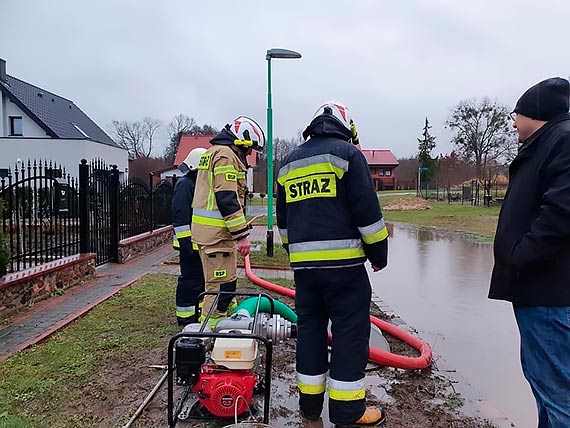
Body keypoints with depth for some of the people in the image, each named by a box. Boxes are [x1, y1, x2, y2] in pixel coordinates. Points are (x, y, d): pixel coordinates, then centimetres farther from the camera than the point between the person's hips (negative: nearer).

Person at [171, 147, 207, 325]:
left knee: (201, 278, 16)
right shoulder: (184, 184, -14)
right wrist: (185, 243, -23)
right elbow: (179, 217, -21)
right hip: (190, 243, -10)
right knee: (190, 280, -3)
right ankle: (185, 316, 8)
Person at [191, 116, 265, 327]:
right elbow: (227, 199, -21)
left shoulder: (213, 152, 21)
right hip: (217, 231, -11)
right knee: (221, 283, -5)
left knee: (222, 280, 21)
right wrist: (242, 235, -20)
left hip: (205, 228, 11)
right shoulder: (226, 155, -13)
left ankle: (230, 311, 35)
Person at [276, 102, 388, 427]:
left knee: (310, 328, 14)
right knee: (351, 332, 3)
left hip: (303, 265, 6)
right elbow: (368, 211, -9)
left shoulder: (289, 163, 17)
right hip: (343, 263, -6)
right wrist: (379, 253, 0)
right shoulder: (347, 153, -2)